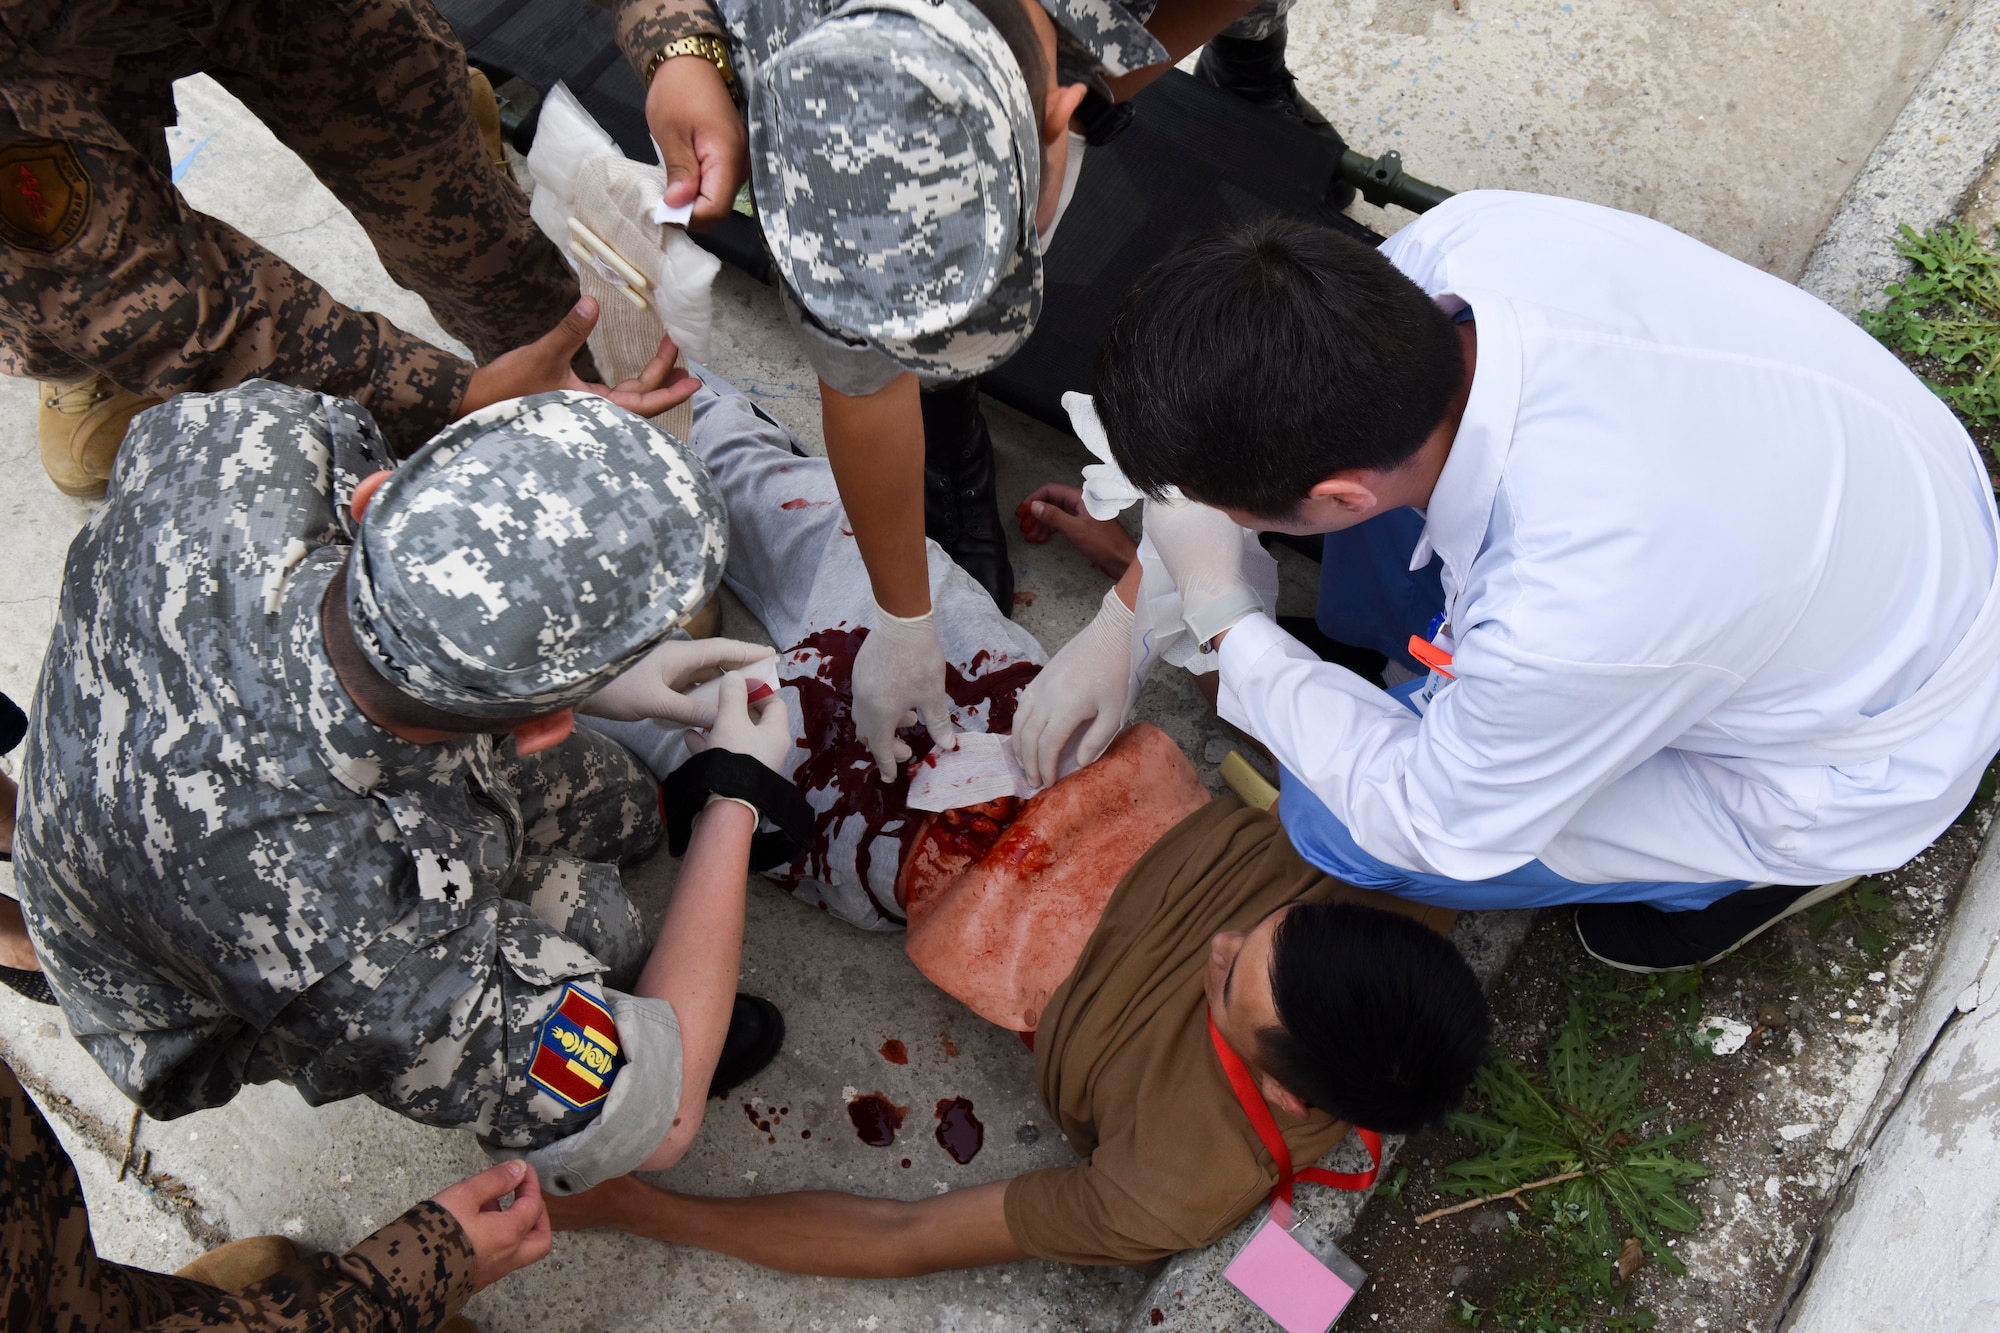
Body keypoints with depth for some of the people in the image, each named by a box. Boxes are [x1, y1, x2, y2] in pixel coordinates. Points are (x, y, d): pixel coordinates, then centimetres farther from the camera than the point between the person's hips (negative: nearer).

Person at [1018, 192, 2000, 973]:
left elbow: (1430, 821, -21)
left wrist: (1221, 617, -15)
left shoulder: (1577, 614, -43)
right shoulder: (1475, 236, -26)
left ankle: (1751, 869, 9)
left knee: (1338, 823, -11)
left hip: (1862, 765, -6)